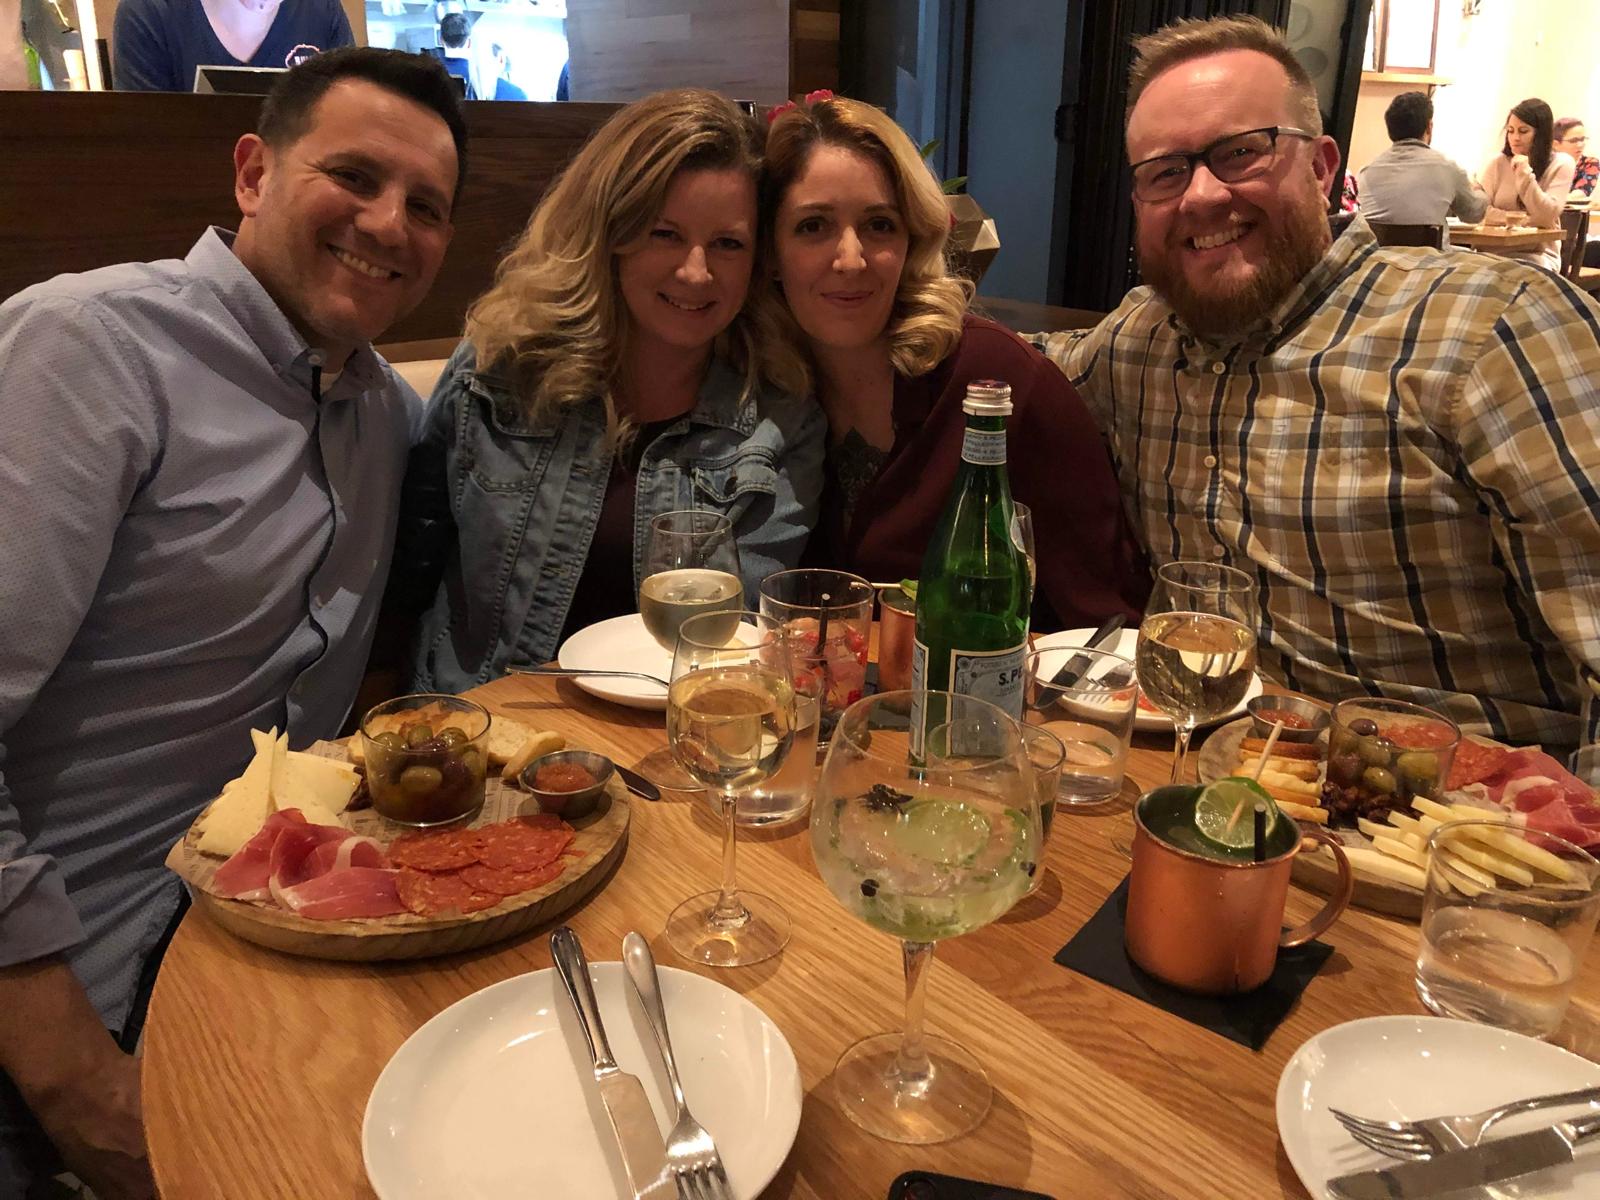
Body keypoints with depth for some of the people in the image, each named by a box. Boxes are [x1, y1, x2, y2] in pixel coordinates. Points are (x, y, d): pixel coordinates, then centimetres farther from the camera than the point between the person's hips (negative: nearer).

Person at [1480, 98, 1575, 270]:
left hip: (1539, 254, -1)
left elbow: (1546, 217, -9)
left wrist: (1525, 173, -14)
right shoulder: (1498, 162, 5)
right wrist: (1526, 219, -12)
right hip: (1495, 250, 1)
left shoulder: (1561, 164, 1)